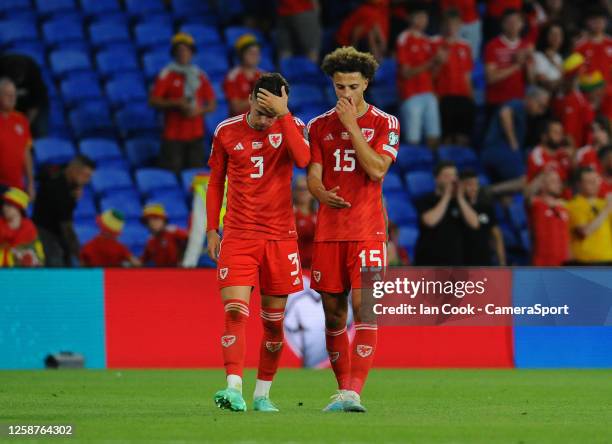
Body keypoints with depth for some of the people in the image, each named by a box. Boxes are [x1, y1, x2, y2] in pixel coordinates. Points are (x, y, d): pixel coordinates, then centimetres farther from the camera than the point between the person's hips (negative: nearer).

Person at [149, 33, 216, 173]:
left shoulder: (200, 76, 13)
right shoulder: (167, 75, 2)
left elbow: (212, 105, 15)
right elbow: (153, 101, -5)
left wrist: (199, 110, -6)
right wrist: (177, 103, -15)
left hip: (196, 135, 3)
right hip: (173, 134, -3)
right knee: (172, 172, -12)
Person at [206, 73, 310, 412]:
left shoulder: (291, 127, 0)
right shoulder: (226, 132, 3)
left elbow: (303, 159, -21)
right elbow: (215, 182, 13)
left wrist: (283, 114, -22)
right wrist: (212, 230, 8)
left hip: (280, 237, 1)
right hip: (238, 236, -1)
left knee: (274, 320, 6)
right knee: (235, 311, -16)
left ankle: (262, 393, 17)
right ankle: (234, 389, -25)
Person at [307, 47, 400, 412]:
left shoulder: (385, 123, 2)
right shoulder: (320, 126, 11)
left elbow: (376, 170, -12)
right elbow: (313, 176, 5)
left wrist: (352, 126, -12)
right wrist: (322, 193, -19)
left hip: (367, 230, -4)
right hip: (329, 230, 4)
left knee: (365, 307, -14)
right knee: (334, 311, 5)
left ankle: (354, 391, -20)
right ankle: (344, 388, 15)